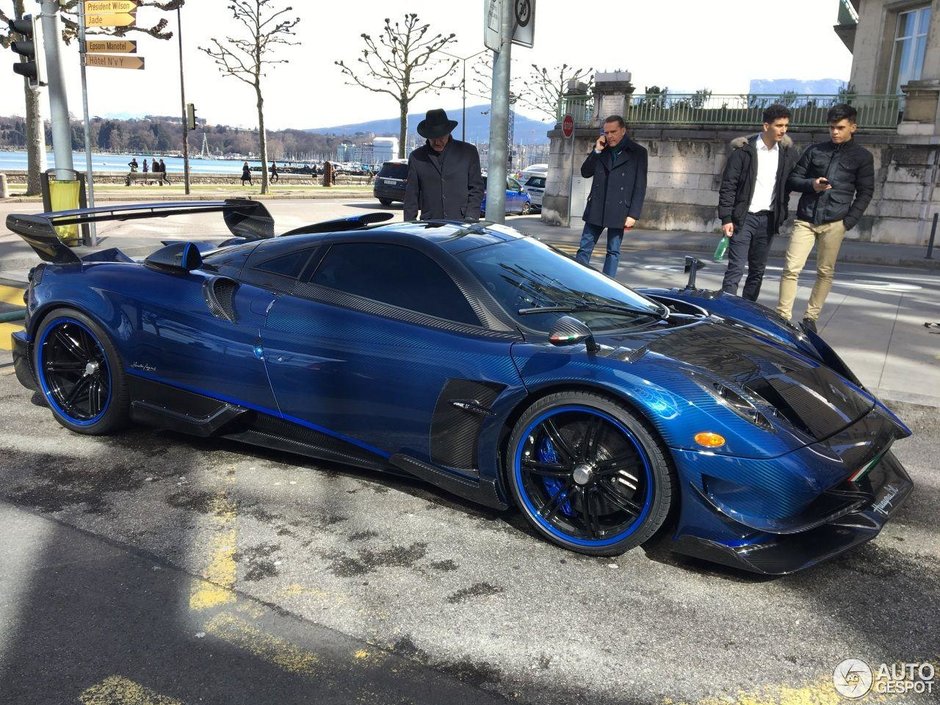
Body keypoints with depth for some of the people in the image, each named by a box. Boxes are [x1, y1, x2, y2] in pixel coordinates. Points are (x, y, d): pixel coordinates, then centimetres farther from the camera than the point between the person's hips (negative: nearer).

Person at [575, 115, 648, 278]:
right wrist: (596, 151, -4)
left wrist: (633, 214, -10)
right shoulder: (601, 150, 10)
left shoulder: (638, 153, 0)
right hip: (596, 209, 3)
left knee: (613, 251, 4)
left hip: (619, 210, -3)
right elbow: (585, 172, 8)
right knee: (584, 248, 3)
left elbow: (640, 187, -3)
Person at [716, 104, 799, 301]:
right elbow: (728, 186, -8)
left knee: (758, 270, 9)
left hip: (768, 219, 5)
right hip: (744, 218, -5)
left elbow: (788, 185, 14)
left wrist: (782, 214, 5)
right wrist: (726, 218, -13)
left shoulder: (787, 153, 6)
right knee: (736, 268, -10)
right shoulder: (744, 150, -7)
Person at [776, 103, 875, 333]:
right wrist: (811, 184, -10)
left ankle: (811, 318, 11)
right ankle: (783, 316, -3)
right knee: (791, 268, -8)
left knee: (825, 272, 2)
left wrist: (848, 222, -5)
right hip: (805, 220, 1)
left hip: (834, 223, -1)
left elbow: (865, 193, 6)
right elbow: (792, 179, 12)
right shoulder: (815, 150, 11)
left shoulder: (862, 157, 7)